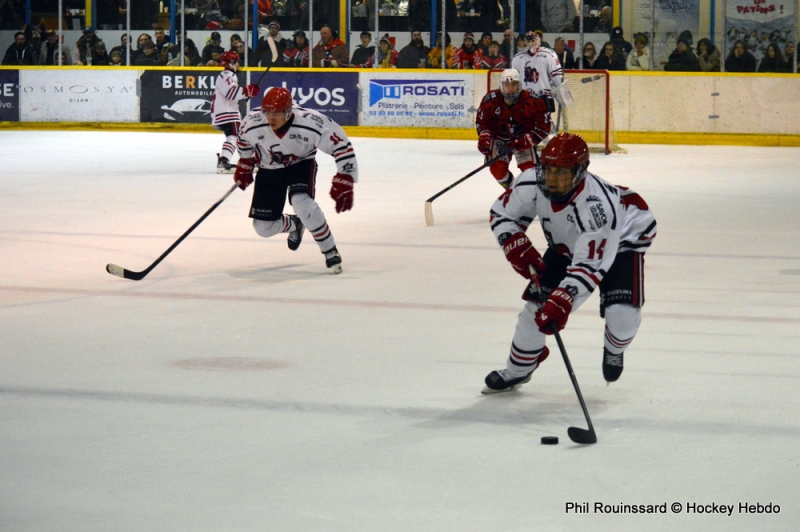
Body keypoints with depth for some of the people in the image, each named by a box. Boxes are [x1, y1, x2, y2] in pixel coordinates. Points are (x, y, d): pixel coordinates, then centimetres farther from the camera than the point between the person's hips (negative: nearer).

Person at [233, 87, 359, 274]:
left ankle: (330, 252, -15)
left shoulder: (311, 123, -33)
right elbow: (245, 141, 1)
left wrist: (343, 184, -27)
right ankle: (293, 225, 38)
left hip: (301, 164, -3)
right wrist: (244, 167, 10)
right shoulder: (253, 123, -25)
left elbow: (341, 145, -24)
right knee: (263, 227, 1)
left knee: (301, 202, -34)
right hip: (270, 169, 3)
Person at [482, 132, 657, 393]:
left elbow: (590, 266, -42)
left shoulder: (596, 205, -44)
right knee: (538, 303, -6)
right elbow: (501, 214, -10)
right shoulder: (531, 184, -28)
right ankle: (517, 371, 17)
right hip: (565, 246, 5)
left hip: (622, 239, -5)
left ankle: (614, 351, 15)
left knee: (622, 313, -23)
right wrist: (518, 247, -26)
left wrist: (562, 301, -50)